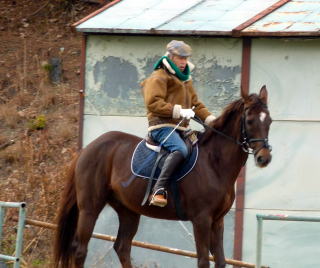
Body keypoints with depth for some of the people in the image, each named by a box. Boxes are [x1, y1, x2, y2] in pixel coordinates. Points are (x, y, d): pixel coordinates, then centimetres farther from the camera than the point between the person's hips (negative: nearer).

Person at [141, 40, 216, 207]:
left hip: (180, 128, 10)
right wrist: (178, 111, -21)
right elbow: (153, 103, -15)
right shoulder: (159, 77, -2)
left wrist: (210, 119, 13)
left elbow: (196, 104, 30)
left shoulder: (185, 79, 28)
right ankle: (159, 190, -44)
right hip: (162, 125, -10)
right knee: (180, 150, -35)